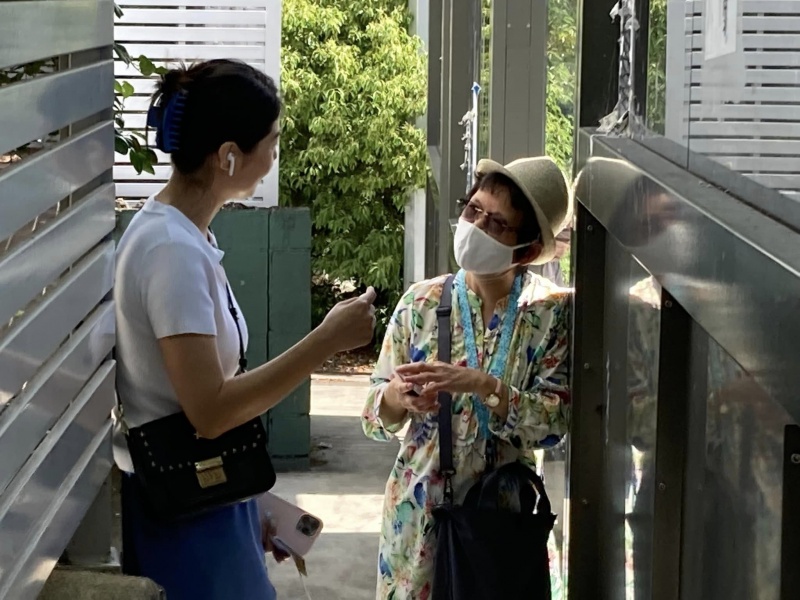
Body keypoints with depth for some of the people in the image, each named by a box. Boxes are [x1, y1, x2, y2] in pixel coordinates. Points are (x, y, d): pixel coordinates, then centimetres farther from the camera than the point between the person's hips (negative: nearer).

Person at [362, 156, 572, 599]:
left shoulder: (551, 312, -6)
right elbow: (375, 418, 0)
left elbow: (554, 422, -14)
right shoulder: (421, 304, -3)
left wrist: (482, 386, -27)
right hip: (421, 508, 1)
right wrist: (397, 397, -22)